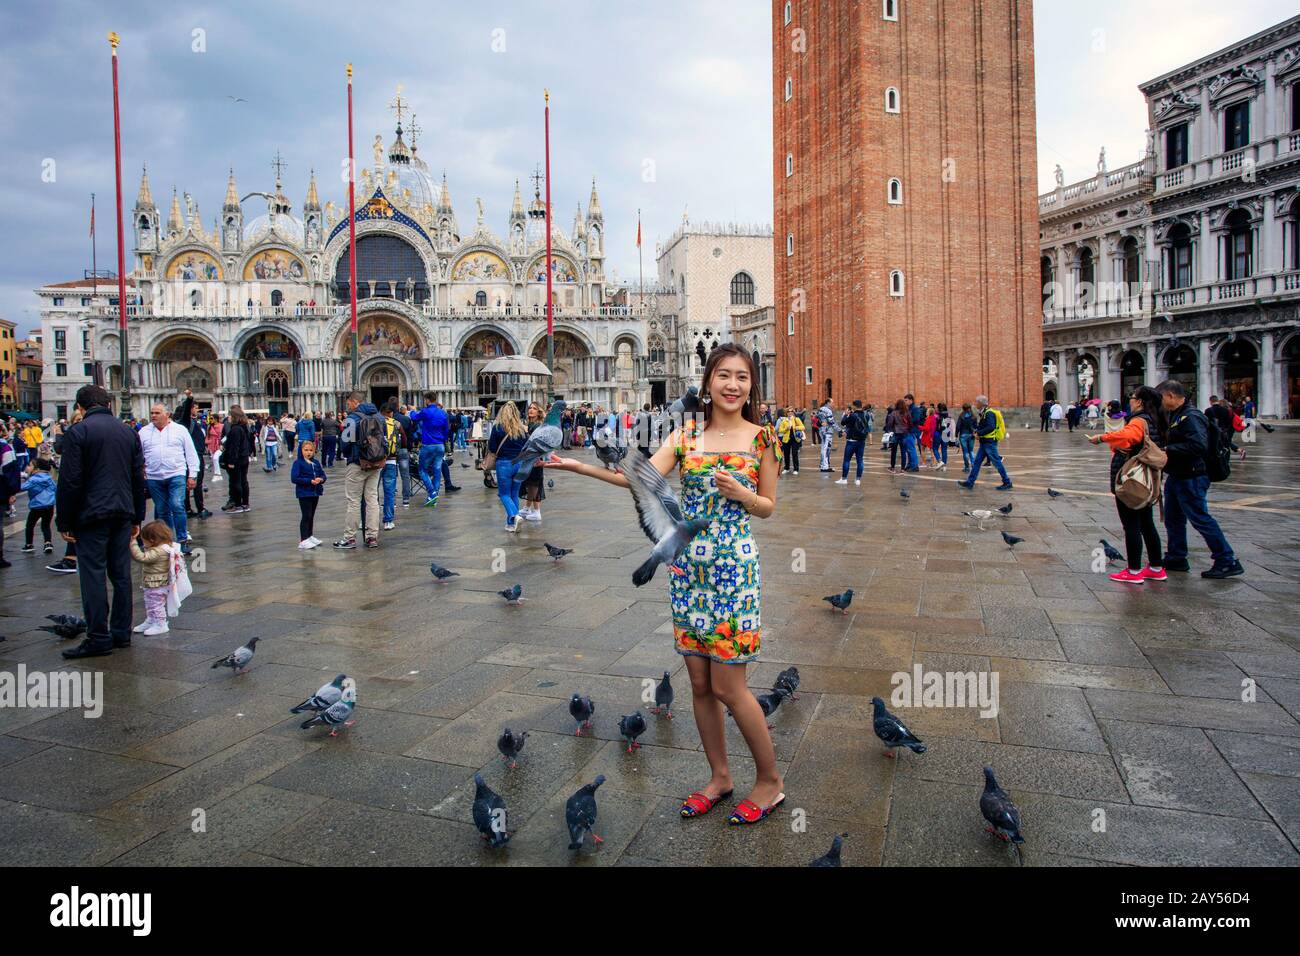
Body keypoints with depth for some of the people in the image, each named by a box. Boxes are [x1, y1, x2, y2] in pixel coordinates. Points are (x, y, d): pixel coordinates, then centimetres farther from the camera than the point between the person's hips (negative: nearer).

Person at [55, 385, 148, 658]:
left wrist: (64, 522, -4)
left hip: (91, 515, -5)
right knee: (121, 574, 10)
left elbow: (69, 481, -10)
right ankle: (121, 633, 14)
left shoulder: (77, 432, -7)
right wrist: (137, 517, 18)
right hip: (123, 513, 5)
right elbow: (138, 478, 12)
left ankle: (98, 638, 0)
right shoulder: (129, 432, 10)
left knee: (93, 576, -2)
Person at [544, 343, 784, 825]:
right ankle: (719, 776, 30)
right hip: (688, 567, 4)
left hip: (734, 568, -3)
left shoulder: (761, 438, -2)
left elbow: (768, 507, 5)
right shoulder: (686, 435, 3)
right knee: (699, 683, 11)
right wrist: (576, 465, -18)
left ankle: (769, 780, 21)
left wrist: (741, 494, -16)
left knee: (728, 687, -1)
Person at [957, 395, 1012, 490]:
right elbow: (979, 426, 17)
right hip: (984, 442, 10)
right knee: (977, 462, 10)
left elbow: (991, 427, -27)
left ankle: (1007, 483, 5)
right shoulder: (982, 414, 13)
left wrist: (979, 432, -22)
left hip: (990, 442, -10)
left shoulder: (989, 413, -16)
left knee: (997, 462, -3)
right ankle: (970, 482, 13)